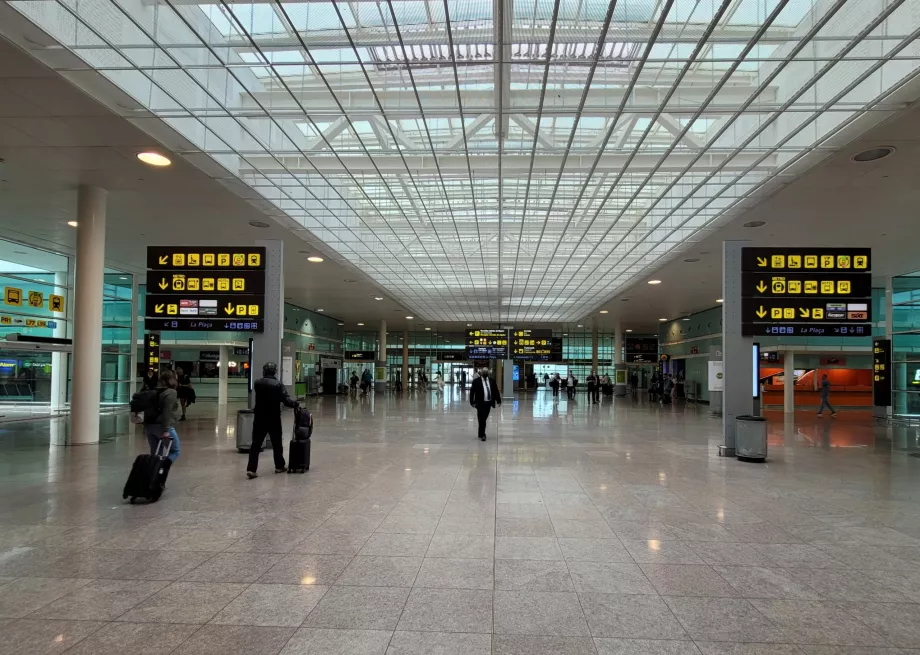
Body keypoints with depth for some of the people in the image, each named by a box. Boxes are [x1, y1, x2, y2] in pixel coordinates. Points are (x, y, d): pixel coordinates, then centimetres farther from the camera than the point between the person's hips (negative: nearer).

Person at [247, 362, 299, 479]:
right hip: (274, 419, -2)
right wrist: (296, 404, 0)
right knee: (277, 443, 12)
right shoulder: (278, 385, -12)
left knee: (256, 443, 3)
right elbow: (286, 401, -16)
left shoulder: (257, 383, -1)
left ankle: (251, 469, -5)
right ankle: (279, 466, 24)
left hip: (259, 418, 2)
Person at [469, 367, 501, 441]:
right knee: (482, 419, -5)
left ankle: (481, 433, 25)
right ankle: (482, 435, 2)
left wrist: (499, 401, 5)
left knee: (484, 419, 12)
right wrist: (472, 402, -12)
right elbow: (472, 392, -6)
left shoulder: (491, 381, 9)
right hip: (480, 403, -4)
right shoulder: (476, 381, -4)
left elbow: (496, 391, 11)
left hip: (488, 403, 4)